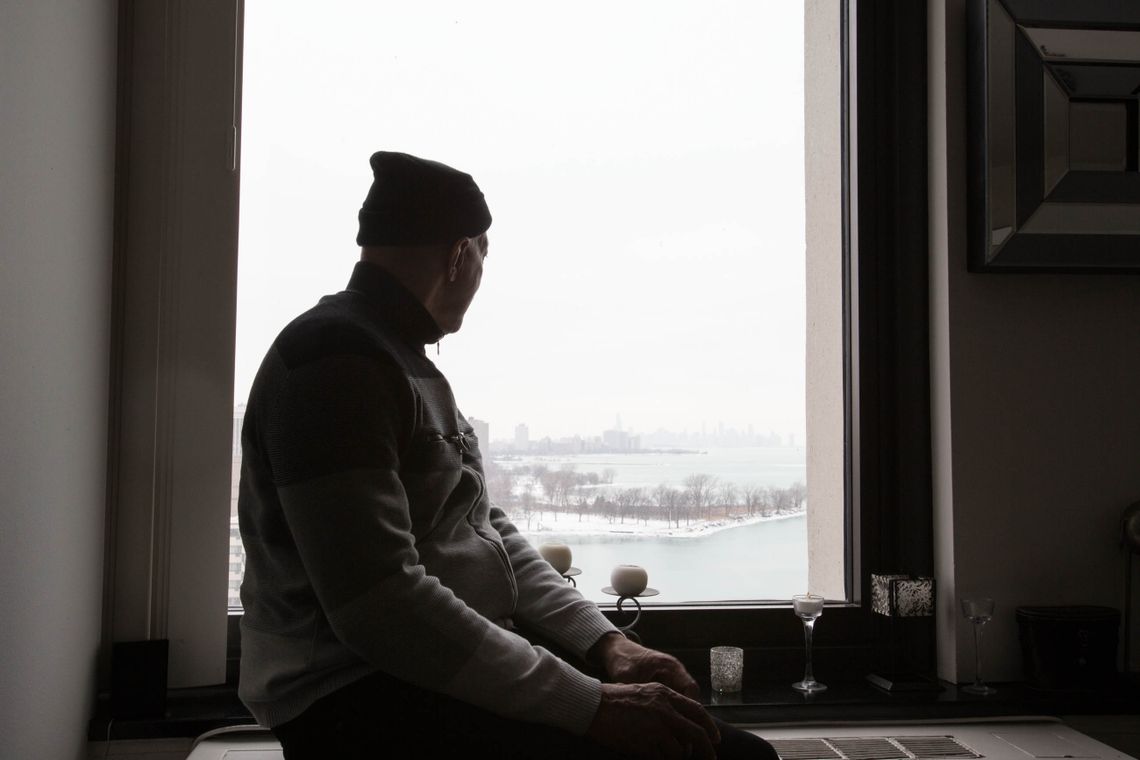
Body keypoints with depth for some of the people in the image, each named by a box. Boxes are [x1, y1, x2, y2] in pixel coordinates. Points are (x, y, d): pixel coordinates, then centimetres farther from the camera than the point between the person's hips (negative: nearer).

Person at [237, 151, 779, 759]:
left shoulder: (404, 359, 17)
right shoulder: (337, 362, -16)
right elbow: (380, 607, -26)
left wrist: (604, 641, 2)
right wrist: (592, 705, -24)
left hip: (455, 664, 10)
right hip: (362, 699, -10)